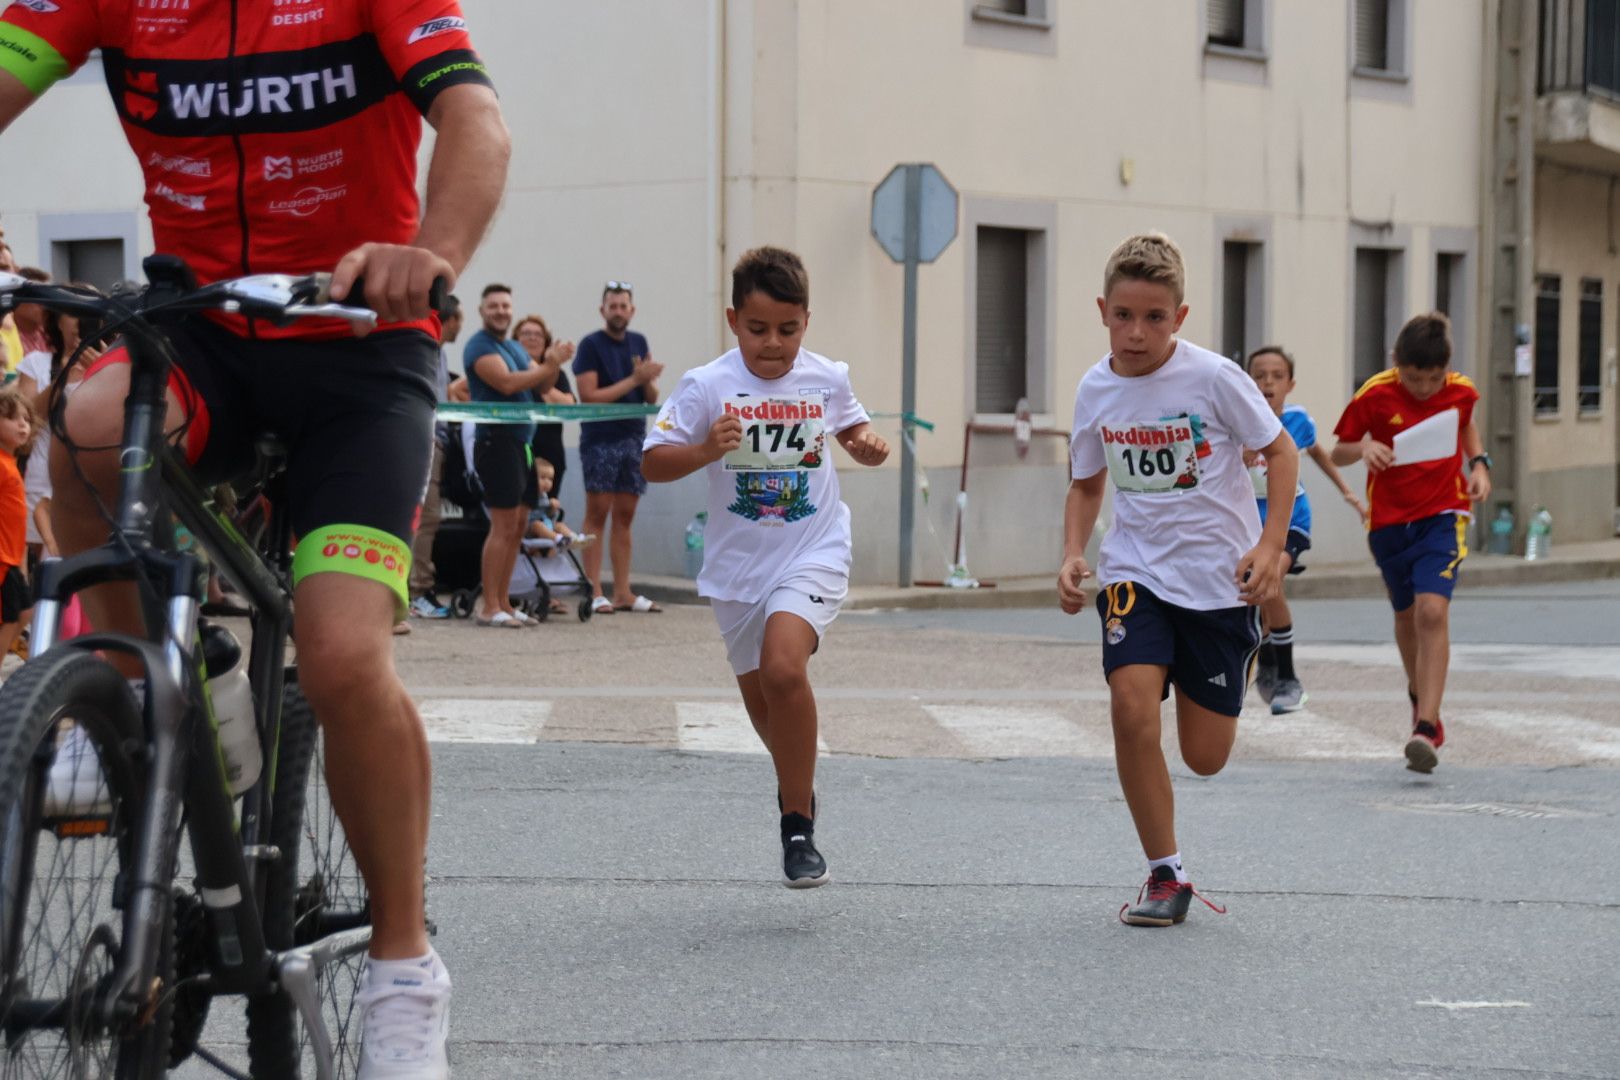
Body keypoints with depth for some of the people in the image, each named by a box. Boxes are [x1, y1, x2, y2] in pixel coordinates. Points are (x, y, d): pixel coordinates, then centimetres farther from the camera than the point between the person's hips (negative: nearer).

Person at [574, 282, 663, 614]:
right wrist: (634, 380, -15)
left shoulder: (638, 343, 14)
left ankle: (623, 593, 10)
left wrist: (649, 379, -8)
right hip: (600, 441, -6)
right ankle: (595, 593, -5)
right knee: (597, 516, -5)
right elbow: (589, 396, -13)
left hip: (634, 439, 6)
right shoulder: (591, 345, -3)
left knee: (624, 517, 7)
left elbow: (651, 398, 14)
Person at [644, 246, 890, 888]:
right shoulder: (707, 387, -9)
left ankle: (798, 827, -15)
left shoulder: (827, 379, -2)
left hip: (813, 553, -2)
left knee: (783, 668, -26)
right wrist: (705, 451, -29)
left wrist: (868, 445, -4)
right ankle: (798, 781, 49)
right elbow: (653, 463, -11)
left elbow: (852, 429, 18)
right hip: (738, 566, 2)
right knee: (760, 699, 16)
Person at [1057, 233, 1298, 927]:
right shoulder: (1095, 391, -2)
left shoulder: (1212, 377, -14)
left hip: (1220, 578, -2)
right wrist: (1073, 556, -2)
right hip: (1136, 573, 2)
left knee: (1205, 758, 4)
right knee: (1132, 708, -24)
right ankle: (1165, 875, -10)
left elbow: (1280, 451, -4)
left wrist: (1270, 545, -14)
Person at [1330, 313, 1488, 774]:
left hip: (1443, 515, -1)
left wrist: (1478, 464, 1)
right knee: (1407, 616, 16)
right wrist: (1364, 448, -25)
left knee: (1432, 610, -20)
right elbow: (1338, 453, -2)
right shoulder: (1375, 395, -11)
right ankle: (1420, 695, 45)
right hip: (1389, 521, 1)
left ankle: (1426, 727, -24)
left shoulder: (1462, 392, -5)